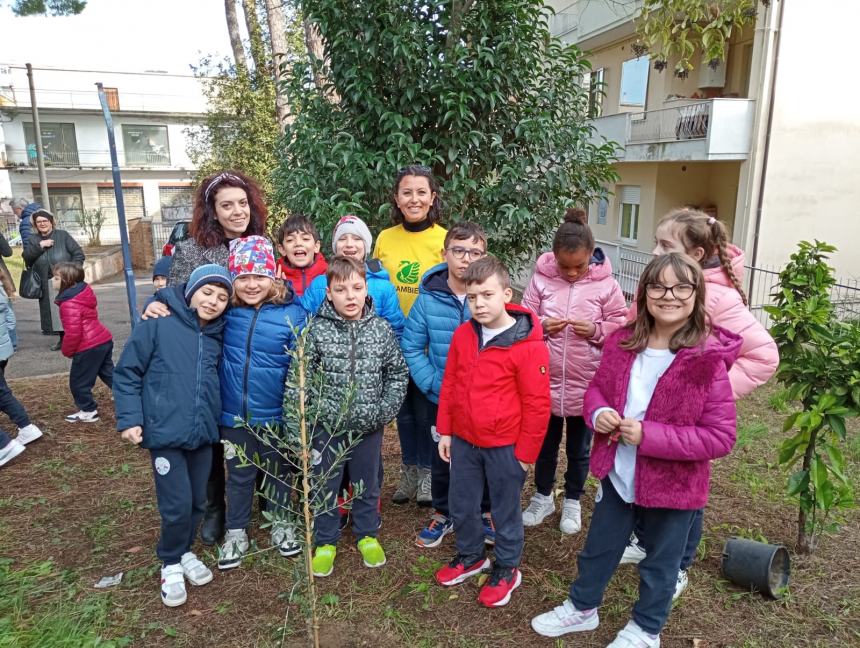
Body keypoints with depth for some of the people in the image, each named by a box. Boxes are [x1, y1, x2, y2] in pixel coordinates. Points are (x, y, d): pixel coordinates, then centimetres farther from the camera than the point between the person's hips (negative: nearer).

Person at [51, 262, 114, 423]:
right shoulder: (84, 292, 9)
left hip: (89, 347, -9)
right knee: (108, 373, 20)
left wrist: (67, 351, -6)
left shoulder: (69, 303, -21)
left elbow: (73, 333, -24)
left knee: (78, 381, 8)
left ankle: (88, 411, 20)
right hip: (104, 340, 9)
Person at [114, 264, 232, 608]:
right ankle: (171, 563, 24)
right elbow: (127, 372, -6)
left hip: (203, 434, 5)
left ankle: (184, 552, 39)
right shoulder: (158, 324, -10)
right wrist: (129, 419, -9)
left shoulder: (218, 334, 5)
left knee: (197, 501, 15)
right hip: (165, 433, -5)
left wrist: (217, 419, 7)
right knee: (177, 505, -2)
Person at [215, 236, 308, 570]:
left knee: (277, 470, 20)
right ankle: (236, 532, 38)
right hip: (234, 413, 2)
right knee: (239, 474, 18)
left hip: (276, 413, -1)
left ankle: (281, 523, 42)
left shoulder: (292, 312, -15)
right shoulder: (225, 309, -7)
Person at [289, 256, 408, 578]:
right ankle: (326, 541, 34)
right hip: (328, 425, -1)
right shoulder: (317, 331, -10)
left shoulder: (382, 329, -5)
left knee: (367, 484, 18)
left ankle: (367, 535, 40)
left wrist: (385, 410, -7)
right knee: (324, 485, 14)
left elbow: (398, 373, 1)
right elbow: (298, 377, -7)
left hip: (369, 426, 2)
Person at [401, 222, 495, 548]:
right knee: (441, 458, 18)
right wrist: (432, 384, -13)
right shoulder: (428, 298, -13)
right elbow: (411, 347, -6)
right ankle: (442, 514, 41)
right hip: (440, 398, 1)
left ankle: (486, 513, 42)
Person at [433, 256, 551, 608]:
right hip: (464, 440, 5)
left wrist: (526, 452, -9)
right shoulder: (463, 334, -3)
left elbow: (537, 404, -15)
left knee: (505, 510, 14)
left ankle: (507, 569, 37)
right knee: (461, 504, 20)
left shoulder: (529, 346, -20)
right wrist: (445, 431, 8)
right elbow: (449, 385, 6)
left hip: (505, 446, -5)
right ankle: (470, 555, 45)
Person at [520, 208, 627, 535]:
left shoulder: (606, 285, -7)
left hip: (587, 385, -1)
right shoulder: (540, 279, -6)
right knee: (545, 444, 19)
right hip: (545, 381, 1)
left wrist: (596, 330, -21)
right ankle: (542, 496, 39)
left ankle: (573, 501, 38)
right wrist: (542, 327, -21)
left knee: (579, 448, 17)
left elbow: (621, 328, -3)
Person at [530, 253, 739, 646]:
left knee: (660, 563, 21)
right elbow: (597, 387, 8)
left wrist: (648, 435, -27)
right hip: (617, 474, 4)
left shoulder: (709, 361, -22)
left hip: (673, 484, -4)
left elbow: (720, 437, -21)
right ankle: (582, 607, 49)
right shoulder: (622, 343, -7)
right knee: (598, 547, 23)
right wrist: (598, 413, -15)